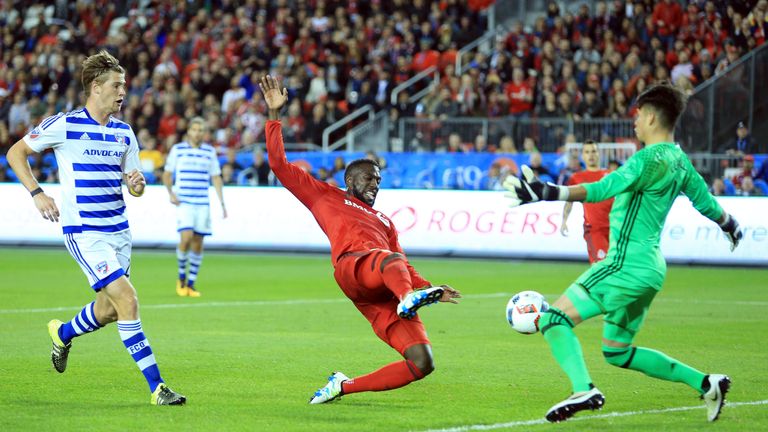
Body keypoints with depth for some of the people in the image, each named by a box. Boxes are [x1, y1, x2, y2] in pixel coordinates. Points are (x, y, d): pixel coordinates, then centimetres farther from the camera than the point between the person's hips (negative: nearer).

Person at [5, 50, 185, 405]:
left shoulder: (124, 132, 9)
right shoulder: (64, 125, -8)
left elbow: (133, 183, 15)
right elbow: (15, 153, 1)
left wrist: (138, 184, -9)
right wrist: (37, 194, -10)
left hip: (119, 230, 7)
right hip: (84, 232, -7)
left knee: (108, 310, 13)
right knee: (127, 300, -17)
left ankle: (63, 333, 46)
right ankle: (156, 387, -14)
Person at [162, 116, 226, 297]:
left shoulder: (210, 151, 10)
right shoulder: (177, 149, 4)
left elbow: (216, 178, 13)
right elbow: (167, 174, 8)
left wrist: (222, 203, 8)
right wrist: (171, 193, -9)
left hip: (203, 204, 3)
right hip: (183, 202, -3)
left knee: (198, 243, 2)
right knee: (186, 238, -19)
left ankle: (191, 284, 12)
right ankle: (182, 277, 3)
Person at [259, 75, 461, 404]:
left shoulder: (384, 222, 40)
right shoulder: (326, 197, 28)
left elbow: (407, 271, 32)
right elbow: (279, 165, 23)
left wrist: (432, 290, 15)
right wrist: (274, 114, 20)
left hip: (384, 296, 5)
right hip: (352, 266, -5)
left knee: (422, 364, -11)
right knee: (391, 260, -40)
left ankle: (344, 386, 2)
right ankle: (409, 299, -74)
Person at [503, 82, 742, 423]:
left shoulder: (650, 158, -16)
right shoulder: (681, 162, 12)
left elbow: (603, 189, -30)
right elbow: (707, 204, 26)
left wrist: (550, 193, -39)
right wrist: (729, 225, 47)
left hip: (627, 264, -9)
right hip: (651, 267, 9)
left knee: (555, 318, -10)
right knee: (618, 352, 19)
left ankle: (584, 390, -30)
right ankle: (705, 384, 16)